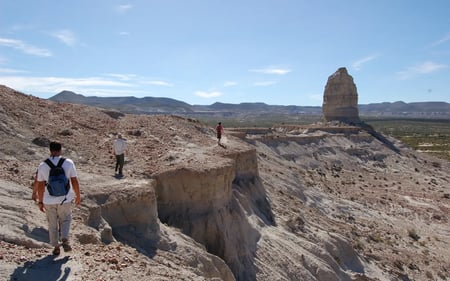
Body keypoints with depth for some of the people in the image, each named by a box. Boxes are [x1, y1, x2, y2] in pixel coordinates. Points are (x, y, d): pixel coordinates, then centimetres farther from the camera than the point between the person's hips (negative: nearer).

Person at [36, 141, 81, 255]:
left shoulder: (42, 166, -8)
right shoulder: (68, 163, -11)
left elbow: (40, 186, -3)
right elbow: (75, 181, -8)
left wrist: (40, 202, 8)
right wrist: (78, 196, 5)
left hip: (49, 201, 1)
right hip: (65, 199, -1)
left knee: (53, 224, 18)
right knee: (65, 220, 21)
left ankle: (56, 247, 24)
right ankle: (65, 241, 2)